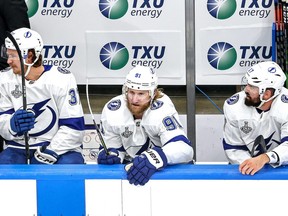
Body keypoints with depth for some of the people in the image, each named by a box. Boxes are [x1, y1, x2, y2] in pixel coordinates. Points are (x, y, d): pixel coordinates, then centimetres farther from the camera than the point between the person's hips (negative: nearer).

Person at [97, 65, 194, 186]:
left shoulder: (163, 109, -26)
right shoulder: (111, 111, -14)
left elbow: (183, 147, -39)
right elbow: (113, 147, 0)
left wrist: (154, 159, -57)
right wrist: (109, 155, -25)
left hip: (163, 170, -3)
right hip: (129, 167, 3)